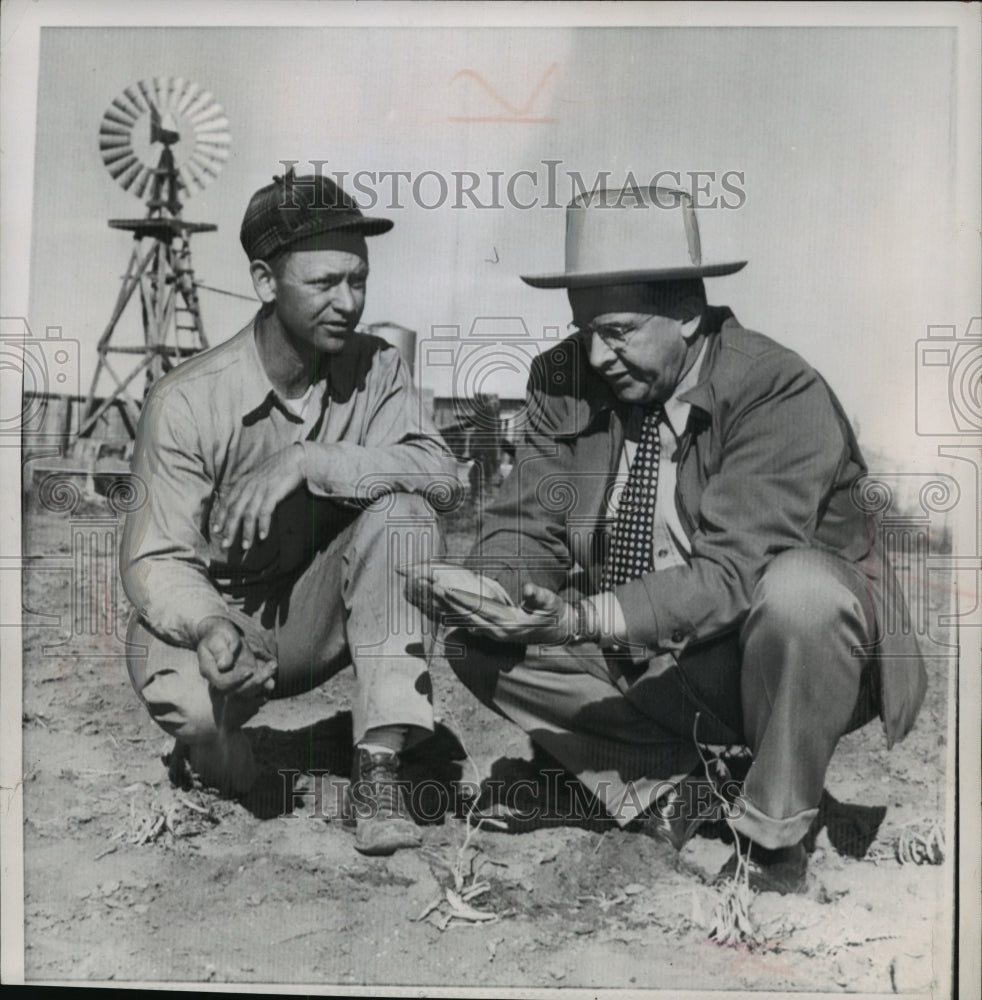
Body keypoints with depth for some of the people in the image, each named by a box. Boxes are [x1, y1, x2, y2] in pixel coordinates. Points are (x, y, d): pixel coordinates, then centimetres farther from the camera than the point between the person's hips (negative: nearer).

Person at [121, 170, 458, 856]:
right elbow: (155, 561, -18)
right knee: (190, 703, -35)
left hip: (315, 615, 3)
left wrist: (309, 461, -34)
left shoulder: (374, 368, -6)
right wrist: (211, 628, -39)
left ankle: (379, 772, -24)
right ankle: (220, 750, 7)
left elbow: (436, 467, -22)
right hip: (212, 612, -2)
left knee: (400, 511, -25)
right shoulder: (187, 401, -17)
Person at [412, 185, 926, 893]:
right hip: (641, 662, 5)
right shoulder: (562, 381, -6)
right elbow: (527, 526, -5)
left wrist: (583, 620, -41)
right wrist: (485, 588, -28)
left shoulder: (782, 391, -22)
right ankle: (672, 789, -2)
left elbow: (731, 573, -31)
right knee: (479, 641, -9)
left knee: (800, 590, -37)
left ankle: (772, 835, -12)